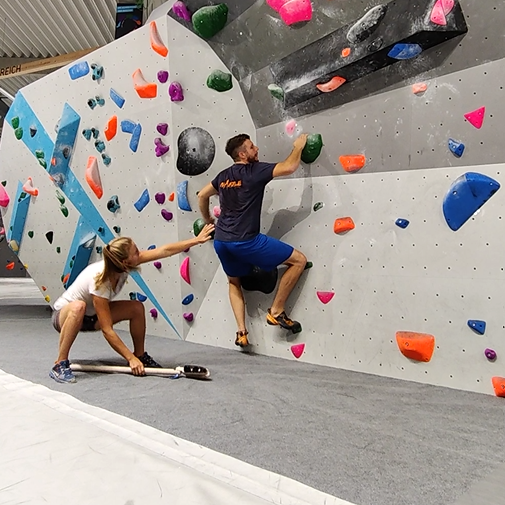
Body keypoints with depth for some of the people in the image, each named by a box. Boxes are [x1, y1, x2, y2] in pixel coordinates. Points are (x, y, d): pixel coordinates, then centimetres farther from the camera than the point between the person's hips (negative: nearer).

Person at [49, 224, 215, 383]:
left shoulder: (122, 264, -20)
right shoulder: (99, 282, -37)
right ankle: (60, 364, -30)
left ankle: (140, 354, 4)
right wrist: (131, 358, -33)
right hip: (64, 314, -7)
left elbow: (165, 250, -16)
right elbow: (107, 330, -34)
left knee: (137, 307, -12)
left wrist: (197, 240, -16)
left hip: (91, 315, 7)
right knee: (78, 307, -42)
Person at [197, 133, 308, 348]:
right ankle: (276, 311, 7)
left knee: (234, 282, 32)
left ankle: (241, 331, 19)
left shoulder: (224, 176, 15)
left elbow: (202, 196, 27)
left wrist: (208, 220, 41)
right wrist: (298, 146, 7)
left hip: (221, 241, 8)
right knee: (299, 260, 1)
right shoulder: (254, 170, -5)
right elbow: (289, 167, -12)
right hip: (245, 241, -8)